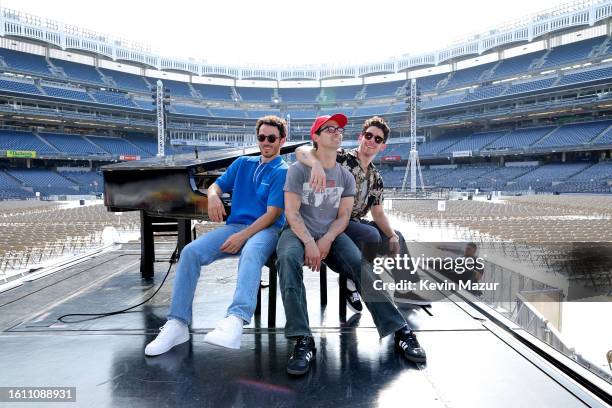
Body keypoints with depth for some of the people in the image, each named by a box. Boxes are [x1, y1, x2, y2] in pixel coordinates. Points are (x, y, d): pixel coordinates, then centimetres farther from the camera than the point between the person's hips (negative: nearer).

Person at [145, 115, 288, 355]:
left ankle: (236, 320, -59)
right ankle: (177, 325, -20)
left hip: (266, 229, -5)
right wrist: (213, 196, -6)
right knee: (190, 252, -20)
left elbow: (272, 214, -8)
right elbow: (216, 185, 21)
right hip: (234, 225, 5)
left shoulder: (283, 171, 2)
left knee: (250, 254, -40)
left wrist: (242, 236, -19)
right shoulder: (242, 163, 21)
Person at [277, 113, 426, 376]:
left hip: (332, 234, 3)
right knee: (288, 258, -37)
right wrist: (309, 243, -21)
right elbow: (292, 213, -7)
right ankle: (303, 340, -35)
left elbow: (343, 216, 5)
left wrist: (326, 241, -13)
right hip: (299, 232, -3)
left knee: (361, 266, -23)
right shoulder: (298, 170, 0)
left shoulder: (345, 176, 12)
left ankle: (400, 330, -12)